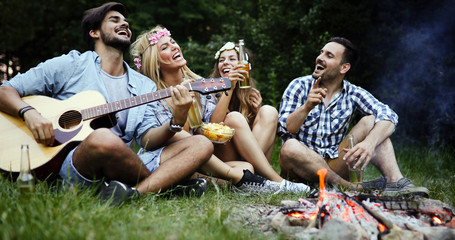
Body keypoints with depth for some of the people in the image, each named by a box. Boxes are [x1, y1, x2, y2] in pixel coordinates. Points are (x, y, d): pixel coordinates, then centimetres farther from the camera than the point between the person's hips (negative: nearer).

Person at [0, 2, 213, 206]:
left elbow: (146, 139, 8)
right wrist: (29, 113, -14)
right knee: (103, 138, -40)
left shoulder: (144, 86, 19)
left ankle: (133, 193, -34)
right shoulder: (69, 66, 8)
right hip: (70, 166, -5)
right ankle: (162, 183, -12)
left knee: (201, 145, -10)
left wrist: (176, 122, -12)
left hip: (123, 168, 5)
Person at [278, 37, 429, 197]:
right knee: (290, 147, -35)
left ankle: (395, 180, -27)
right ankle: (355, 188, -32)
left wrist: (369, 143, -36)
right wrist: (306, 108, -31)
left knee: (371, 121, -10)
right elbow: (283, 130, -12)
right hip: (302, 168, -2)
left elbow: (389, 116, -15)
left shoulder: (353, 94, 2)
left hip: (334, 165, 2)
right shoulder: (299, 86, -2)